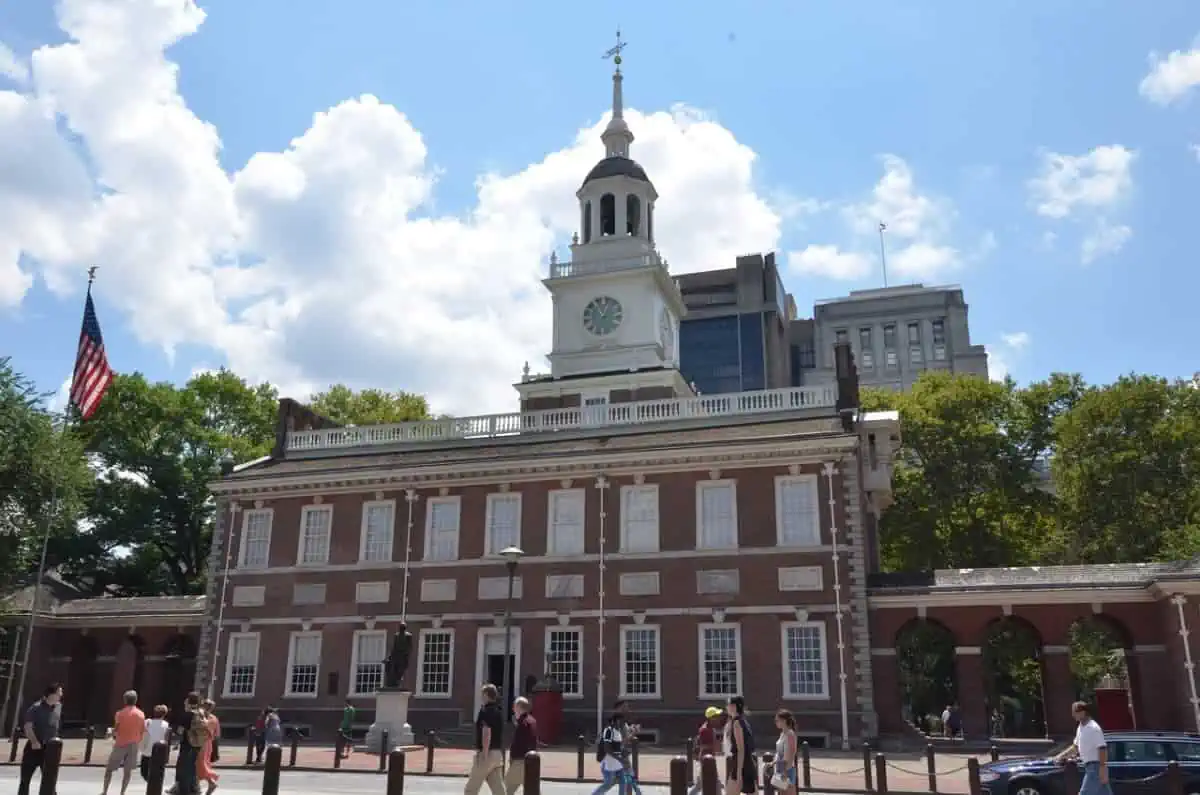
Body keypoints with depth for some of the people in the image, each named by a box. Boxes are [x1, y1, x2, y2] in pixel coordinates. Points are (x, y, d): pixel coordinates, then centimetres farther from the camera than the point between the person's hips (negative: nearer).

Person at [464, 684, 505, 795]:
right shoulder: (499, 711, 14)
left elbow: (487, 733, -22)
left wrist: (484, 755, -23)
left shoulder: (486, 710, -12)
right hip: (498, 753, 8)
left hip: (487, 753, -8)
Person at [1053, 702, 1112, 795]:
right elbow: (1076, 746, 24)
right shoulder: (1080, 728, 12)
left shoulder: (1094, 728, -17)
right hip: (1089, 766, 9)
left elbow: (1102, 749, -21)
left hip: (1096, 767, -9)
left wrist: (1103, 770, -24)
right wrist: (1061, 756, 18)